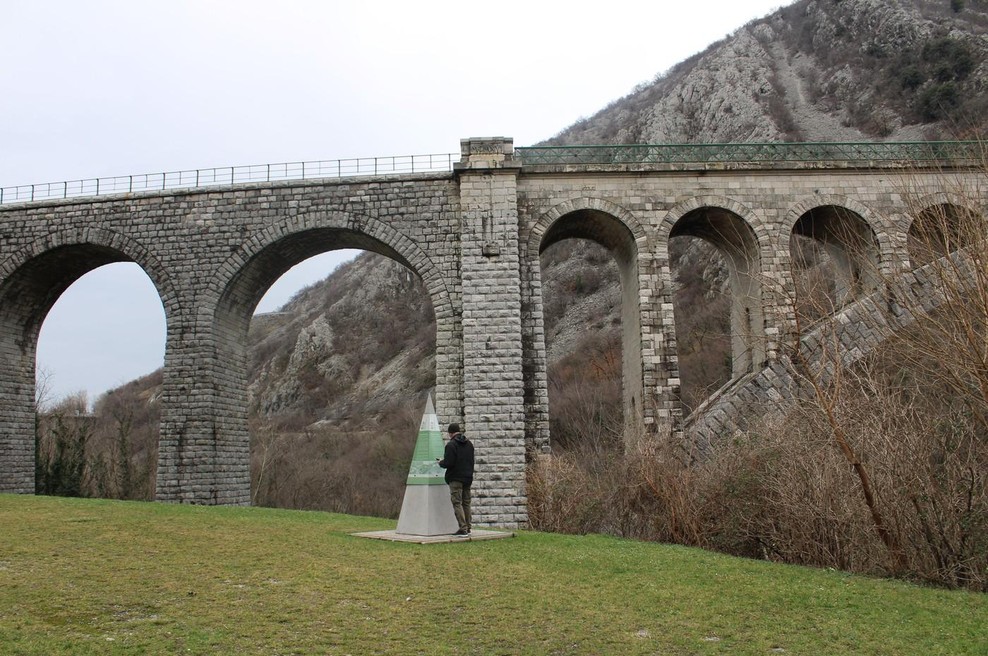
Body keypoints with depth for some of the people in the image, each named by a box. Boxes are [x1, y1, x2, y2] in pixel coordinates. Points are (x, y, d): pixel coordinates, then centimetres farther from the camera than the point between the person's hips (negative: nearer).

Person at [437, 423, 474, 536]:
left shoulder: (451, 445, -12)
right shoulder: (469, 444, 12)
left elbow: (448, 463, -17)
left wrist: (441, 463, 2)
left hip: (456, 479, -7)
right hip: (468, 478, 7)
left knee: (457, 503, -5)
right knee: (466, 503, 13)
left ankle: (463, 528, -12)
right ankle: (467, 528, 15)